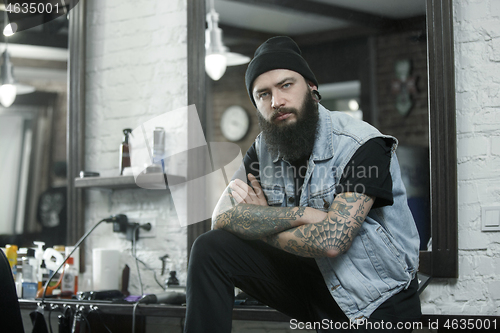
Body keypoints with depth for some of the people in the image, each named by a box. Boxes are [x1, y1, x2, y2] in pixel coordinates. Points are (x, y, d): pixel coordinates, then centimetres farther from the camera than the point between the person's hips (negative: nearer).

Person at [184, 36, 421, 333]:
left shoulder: (363, 146, -22)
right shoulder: (264, 150, -1)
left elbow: (331, 241, -30)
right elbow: (222, 218, -12)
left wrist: (258, 224, -14)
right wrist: (301, 214, -24)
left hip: (378, 306, -5)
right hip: (317, 280, 5)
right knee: (211, 249, -10)